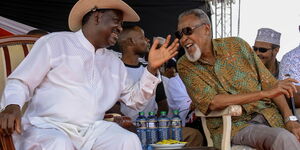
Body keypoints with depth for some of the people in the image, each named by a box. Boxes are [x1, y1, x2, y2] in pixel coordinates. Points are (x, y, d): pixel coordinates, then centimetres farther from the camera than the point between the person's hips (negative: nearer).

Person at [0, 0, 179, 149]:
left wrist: (152, 68, 11)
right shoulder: (55, 42, 5)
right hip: (48, 127, -5)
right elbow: (20, 82, 1)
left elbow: (134, 99, 24)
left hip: (92, 131, 5)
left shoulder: (115, 62, 24)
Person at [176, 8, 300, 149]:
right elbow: (212, 102, -13)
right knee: (283, 138, -29)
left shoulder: (236, 45, 6)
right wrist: (264, 93, -17)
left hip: (267, 115, 3)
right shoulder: (185, 66, 0)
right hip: (232, 127, -3)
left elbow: (269, 82, 5)